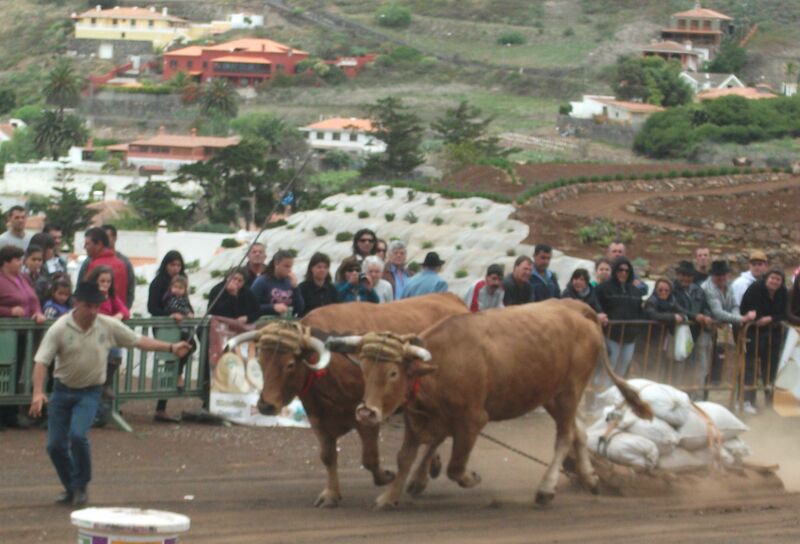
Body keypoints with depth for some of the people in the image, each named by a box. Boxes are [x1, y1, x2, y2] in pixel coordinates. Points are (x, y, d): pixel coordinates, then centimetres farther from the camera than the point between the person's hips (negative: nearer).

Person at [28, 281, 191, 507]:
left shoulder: (109, 326, -6)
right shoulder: (60, 329, -12)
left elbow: (139, 341, 6)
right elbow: (41, 361, -15)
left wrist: (171, 348, 0)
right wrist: (38, 392, -28)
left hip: (90, 392, -1)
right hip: (63, 390, 1)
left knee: (78, 435, -23)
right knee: (55, 444, -2)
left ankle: (81, 486, -3)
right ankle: (70, 487, 23)